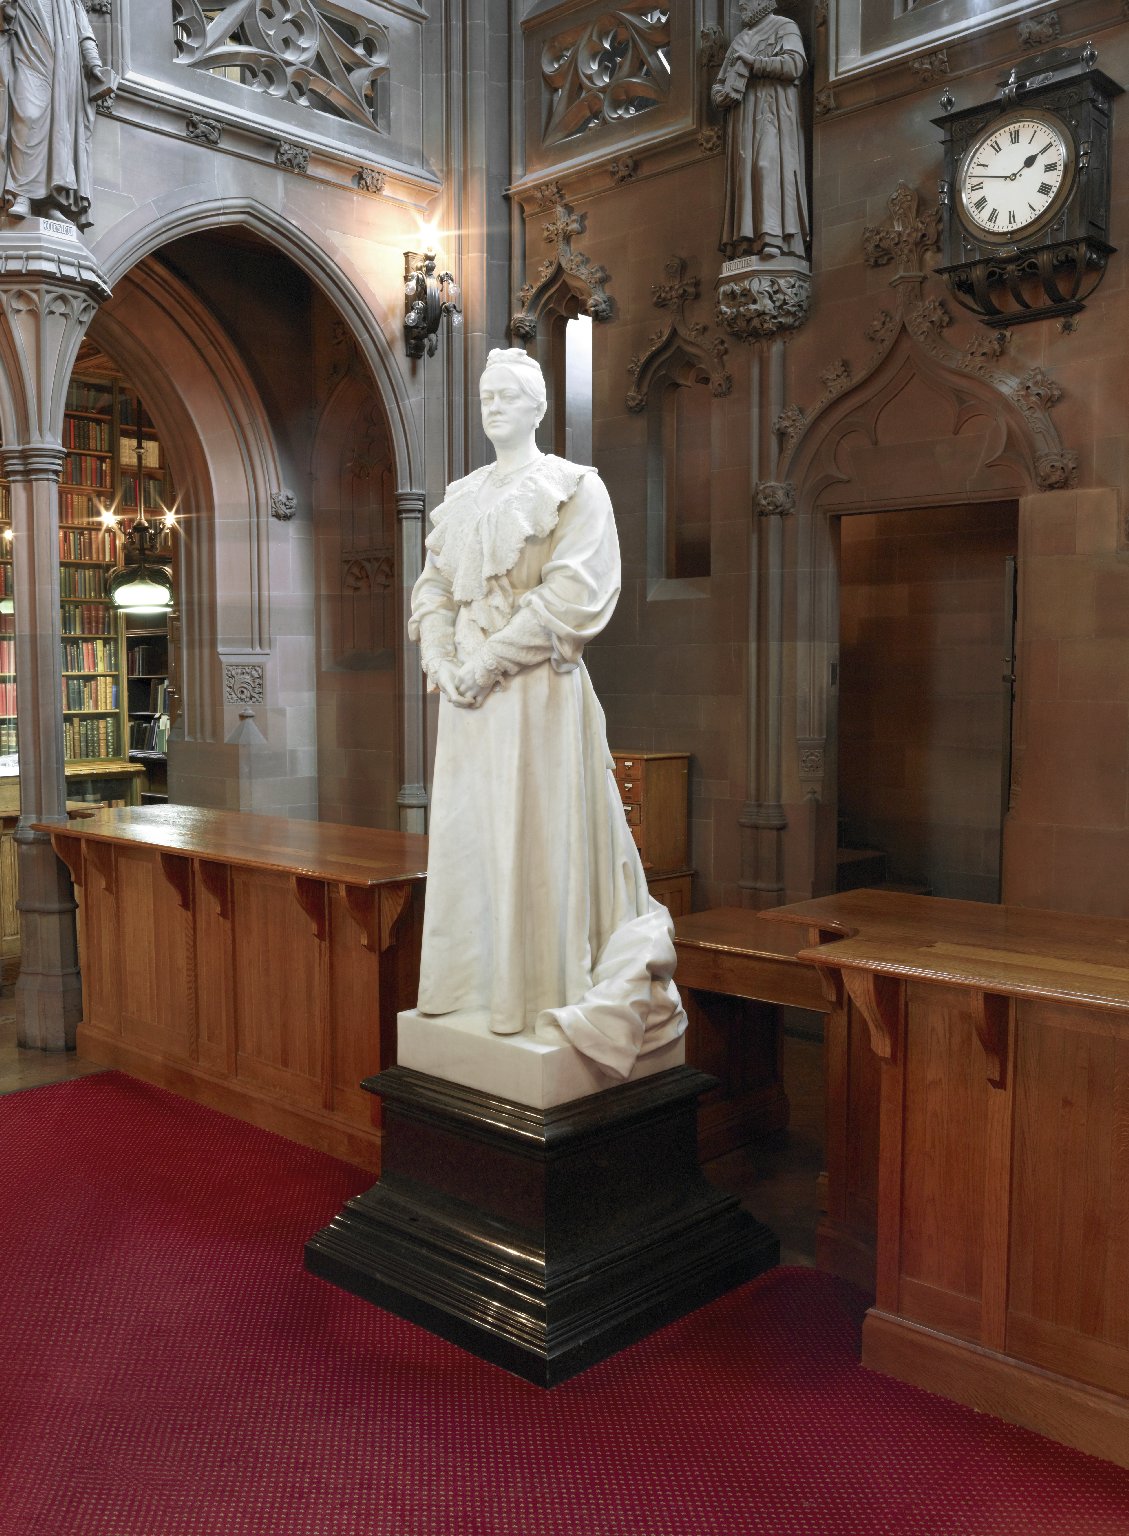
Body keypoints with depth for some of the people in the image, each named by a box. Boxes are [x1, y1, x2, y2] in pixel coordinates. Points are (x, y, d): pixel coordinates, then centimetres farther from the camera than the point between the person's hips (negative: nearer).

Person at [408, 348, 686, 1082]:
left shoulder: (574, 487, -2)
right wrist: (441, 660, -5)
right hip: (468, 696, 6)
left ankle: (545, 996, 6)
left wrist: (490, 660, -17)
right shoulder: (461, 497, 17)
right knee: (468, 837, 8)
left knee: (536, 838, -4)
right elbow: (433, 589, 14)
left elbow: (573, 593, -13)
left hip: (538, 691, -6)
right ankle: (475, 986, 19)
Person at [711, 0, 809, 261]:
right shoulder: (739, 40, 27)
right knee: (744, 173, -6)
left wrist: (750, 61, -7)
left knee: (769, 165, -22)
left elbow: (794, 64, -9)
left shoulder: (784, 27, 9)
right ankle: (747, 241, -14)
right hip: (743, 118, 6)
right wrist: (721, 95, 2)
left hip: (772, 112, -6)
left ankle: (774, 237, -33)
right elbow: (718, 85, 27)